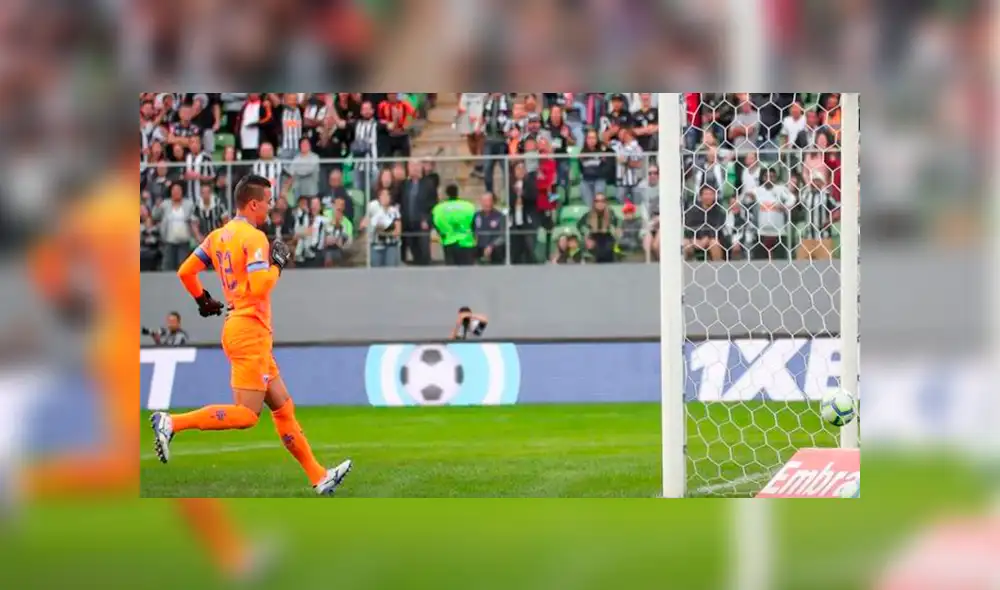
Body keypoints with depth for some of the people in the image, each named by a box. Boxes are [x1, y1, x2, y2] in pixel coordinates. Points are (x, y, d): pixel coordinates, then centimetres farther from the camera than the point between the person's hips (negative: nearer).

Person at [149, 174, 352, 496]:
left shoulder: (218, 236, 11)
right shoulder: (254, 238, -14)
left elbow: (185, 272, 15)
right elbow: (259, 287, -24)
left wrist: (203, 300, 30)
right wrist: (276, 264, -8)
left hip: (236, 327, 10)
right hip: (251, 332, -10)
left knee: (283, 407, 10)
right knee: (246, 415, -11)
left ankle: (318, 477, 12)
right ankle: (171, 423, -16)